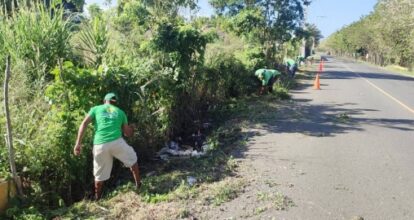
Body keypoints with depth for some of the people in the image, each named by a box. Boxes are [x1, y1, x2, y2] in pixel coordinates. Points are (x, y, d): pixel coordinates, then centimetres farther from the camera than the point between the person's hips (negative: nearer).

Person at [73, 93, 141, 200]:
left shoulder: (95, 109, 19)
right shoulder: (120, 112, 22)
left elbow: (84, 124, 2)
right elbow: (128, 133, 21)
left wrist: (78, 143, -2)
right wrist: (131, 130, 45)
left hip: (99, 145, 1)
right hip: (117, 142, 0)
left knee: (100, 175, 19)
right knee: (132, 160, 27)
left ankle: (97, 198, 34)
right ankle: (138, 185, 32)